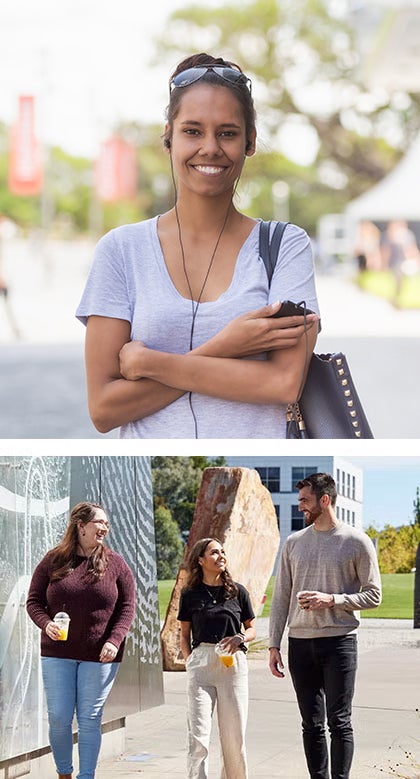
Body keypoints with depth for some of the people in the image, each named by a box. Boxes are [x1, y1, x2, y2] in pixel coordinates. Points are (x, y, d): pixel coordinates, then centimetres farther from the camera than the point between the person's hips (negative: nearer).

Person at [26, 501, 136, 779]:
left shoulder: (115, 564, 3)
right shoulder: (53, 561, 3)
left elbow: (127, 607, 3)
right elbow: (34, 600, 5)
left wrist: (114, 641, -12)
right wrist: (46, 624, -15)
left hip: (99, 655, 0)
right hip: (58, 653, 1)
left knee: (90, 719, 2)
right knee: (59, 717, 1)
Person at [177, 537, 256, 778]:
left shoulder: (238, 591, 7)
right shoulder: (190, 594, 7)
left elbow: (252, 629, 13)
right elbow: (185, 636, 12)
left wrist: (240, 638, -8)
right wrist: (191, 662, -1)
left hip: (233, 664, 1)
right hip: (200, 662, -1)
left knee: (234, 733, 4)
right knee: (198, 734, -8)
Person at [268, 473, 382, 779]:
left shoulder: (357, 542, -1)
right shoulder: (294, 543, 11)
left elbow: (373, 595, -1)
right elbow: (281, 597, 13)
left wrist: (332, 600, -14)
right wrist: (274, 644, 8)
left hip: (339, 641, -4)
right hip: (301, 643, 4)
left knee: (339, 722, -5)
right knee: (312, 724, 6)